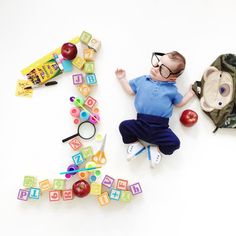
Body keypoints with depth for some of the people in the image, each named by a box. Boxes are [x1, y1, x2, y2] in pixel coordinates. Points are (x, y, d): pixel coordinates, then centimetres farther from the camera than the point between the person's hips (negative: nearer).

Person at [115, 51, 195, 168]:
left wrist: (190, 93, 11)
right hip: (141, 124, 1)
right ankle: (135, 144, 11)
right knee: (124, 126, -13)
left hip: (160, 128, -1)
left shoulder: (171, 89, 8)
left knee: (175, 143, -15)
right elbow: (130, 90, 19)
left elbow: (180, 103, 18)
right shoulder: (142, 80, 10)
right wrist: (122, 79, 18)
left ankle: (156, 149, 14)